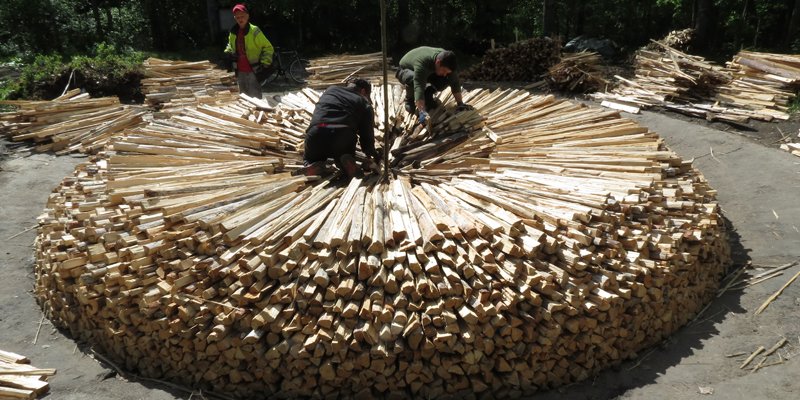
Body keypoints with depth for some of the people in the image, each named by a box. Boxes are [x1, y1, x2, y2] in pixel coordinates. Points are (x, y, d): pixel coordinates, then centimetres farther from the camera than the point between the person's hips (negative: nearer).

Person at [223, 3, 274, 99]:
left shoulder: (254, 31, -10)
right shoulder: (233, 32, 7)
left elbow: (268, 48, -6)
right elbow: (230, 45, 27)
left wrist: (264, 64, -14)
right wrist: (228, 52, 5)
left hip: (253, 71, -6)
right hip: (240, 72, 6)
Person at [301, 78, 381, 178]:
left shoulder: (330, 90, 26)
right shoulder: (364, 103, 16)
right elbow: (367, 133, 12)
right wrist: (374, 155, 27)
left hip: (316, 134, 2)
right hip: (343, 137, -2)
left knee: (309, 159, 31)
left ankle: (313, 165, -4)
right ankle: (346, 161, -5)